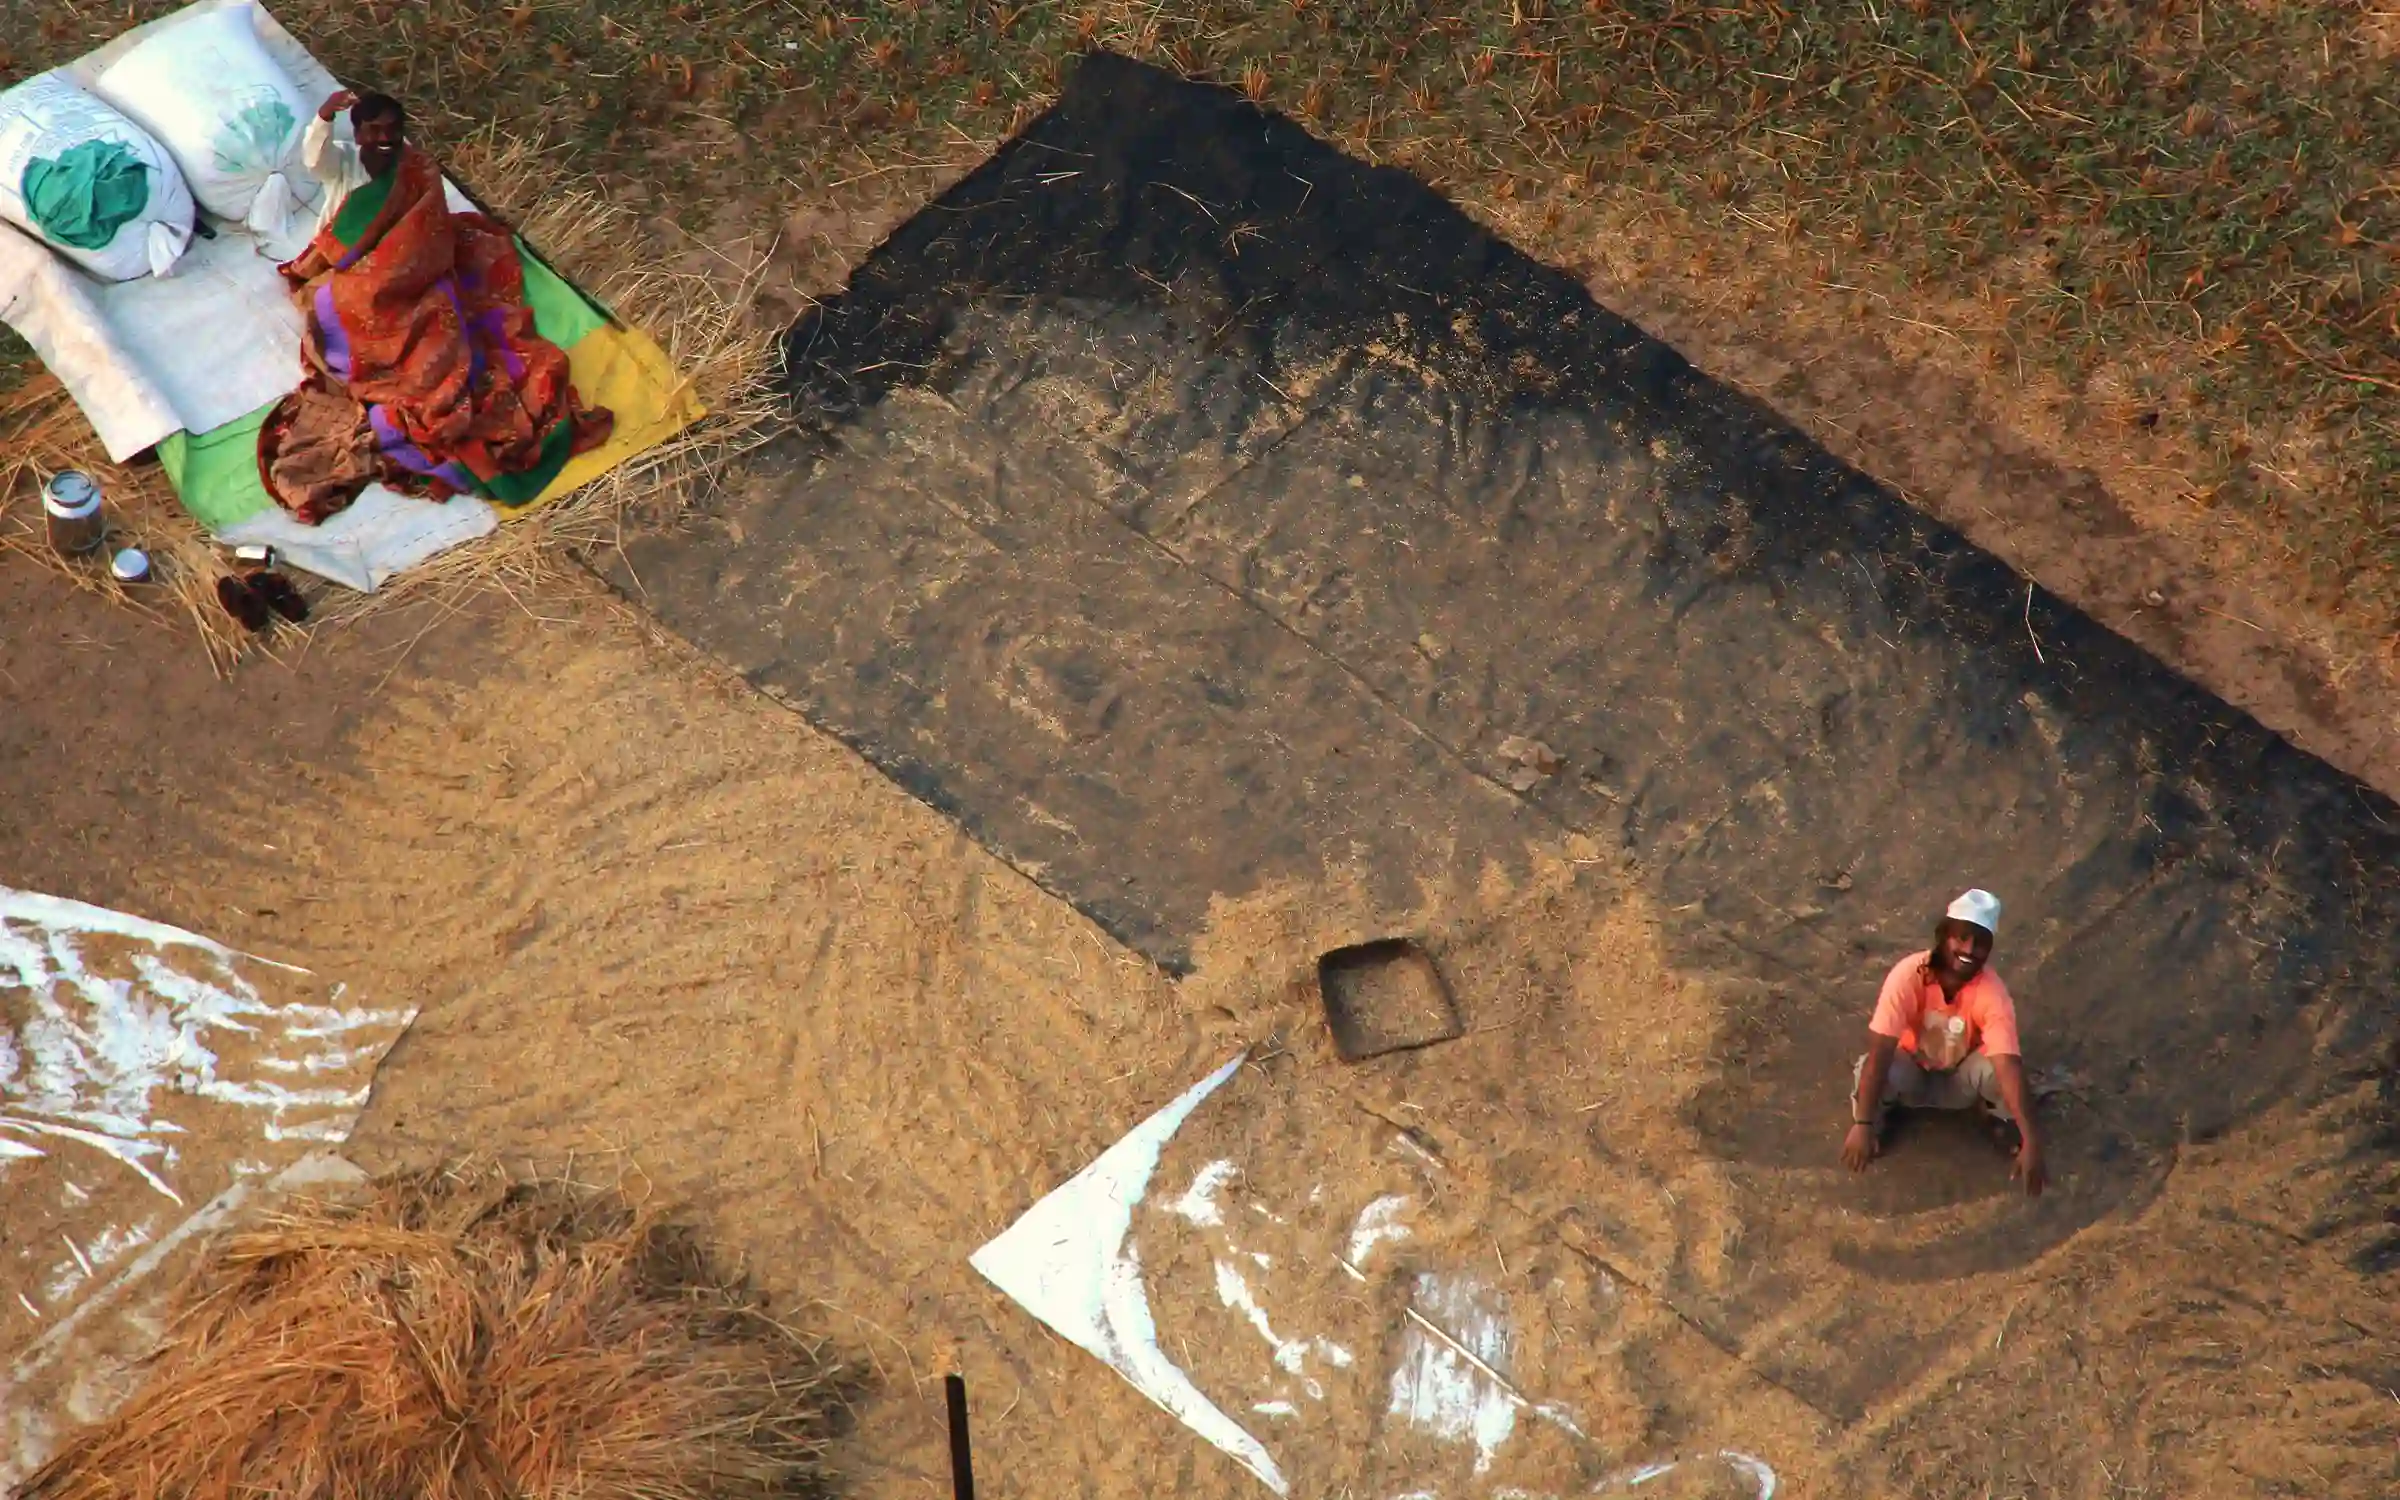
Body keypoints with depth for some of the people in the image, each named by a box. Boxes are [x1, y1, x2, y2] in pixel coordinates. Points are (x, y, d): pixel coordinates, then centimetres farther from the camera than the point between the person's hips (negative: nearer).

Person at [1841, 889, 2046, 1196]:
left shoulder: (1992, 992, -30)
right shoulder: (1908, 975, -32)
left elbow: (2009, 1066, -38)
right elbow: (1879, 1052, -37)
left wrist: (2031, 1142, -48)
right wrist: (1863, 1125, -44)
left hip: (1962, 1077, 1)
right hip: (1912, 1070, 0)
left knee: (1996, 1068, -33)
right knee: (1871, 1072, -34)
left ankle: (2001, 1116, 3)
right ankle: (1875, 1115, 3)